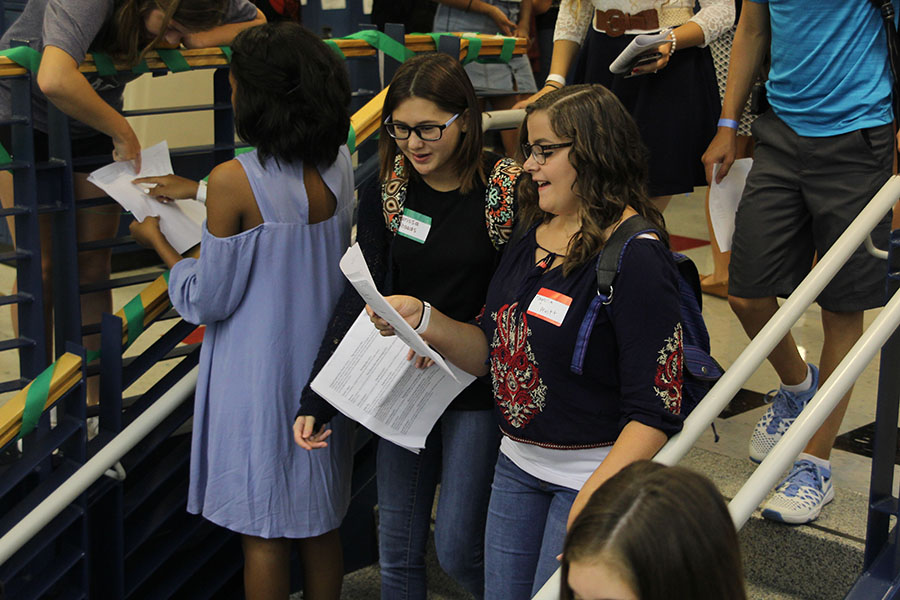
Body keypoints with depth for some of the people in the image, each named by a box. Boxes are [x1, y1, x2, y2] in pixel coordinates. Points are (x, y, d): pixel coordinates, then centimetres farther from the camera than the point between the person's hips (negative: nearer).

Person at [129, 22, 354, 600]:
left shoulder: (235, 181, -22)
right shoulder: (340, 165, -4)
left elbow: (206, 301, -14)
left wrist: (158, 240, 2)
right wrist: (201, 194, 18)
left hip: (259, 377, -6)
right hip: (322, 366, 6)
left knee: (264, 533, 9)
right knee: (321, 523, 19)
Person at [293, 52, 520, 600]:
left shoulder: (511, 189, -13)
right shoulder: (385, 193, -1)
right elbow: (359, 301, -4)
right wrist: (316, 401, -11)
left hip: (477, 391, -4)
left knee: (457, 550, -1)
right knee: (398, 550, 11)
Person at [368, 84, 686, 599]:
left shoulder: (636, 258, -20)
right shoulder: (535, 231, 3)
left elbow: (655, 413, -23)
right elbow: (491, 355, 9)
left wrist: (591, 502, -30)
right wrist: (424, 320, -7)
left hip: (598, 473, -7)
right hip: (518, 463, 7)